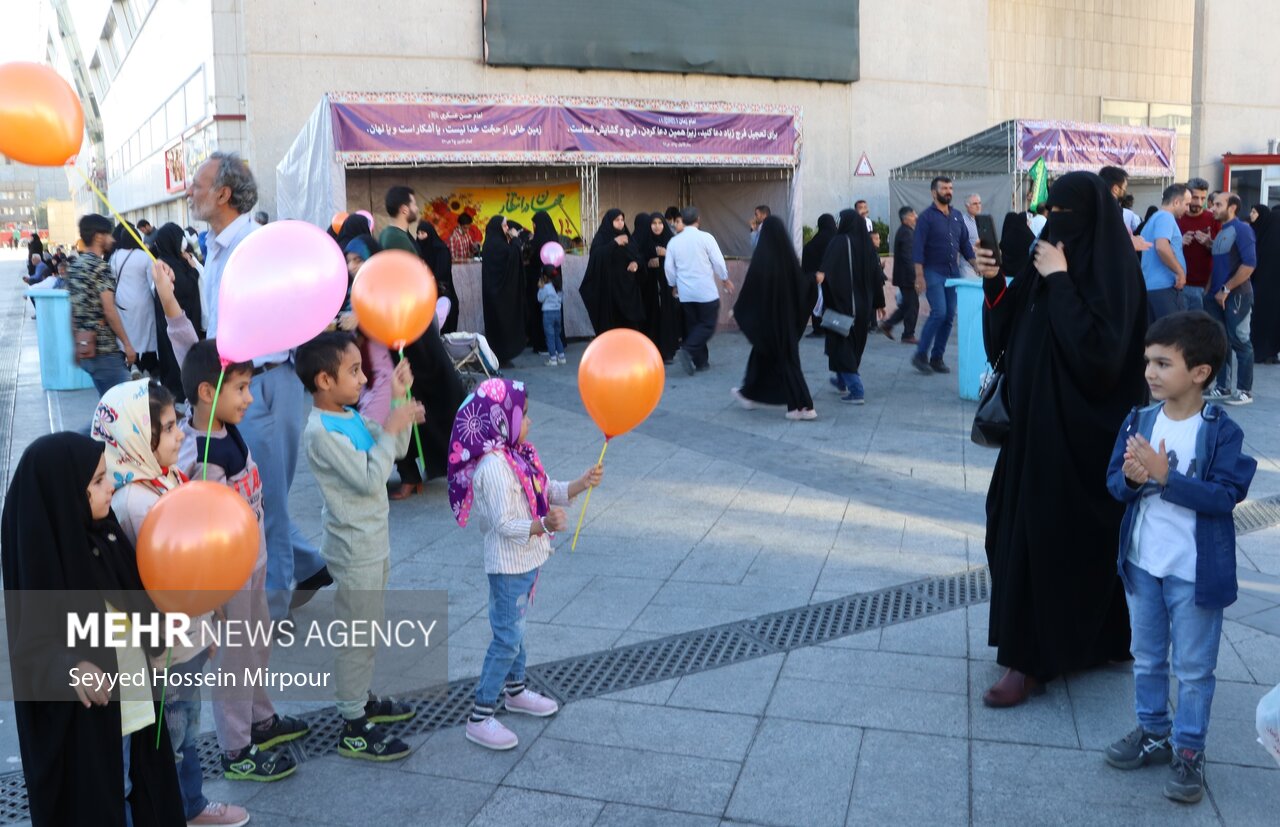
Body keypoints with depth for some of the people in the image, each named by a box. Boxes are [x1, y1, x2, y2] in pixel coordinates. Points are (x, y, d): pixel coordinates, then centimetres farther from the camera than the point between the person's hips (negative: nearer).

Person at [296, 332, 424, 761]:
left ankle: (363, 700, 40)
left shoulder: (350, 417, 3)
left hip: (373, 542, 9)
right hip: (355, 551, -9)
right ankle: (354, 730, 15)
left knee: (366, 630, 23)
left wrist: (399, 401, -1)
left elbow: (394, 450, 11)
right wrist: (393, 428, -22)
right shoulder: (323, 433, -25)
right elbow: (369, 478, -27)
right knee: (357, 638, 2)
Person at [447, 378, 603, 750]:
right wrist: (545, 525, -39)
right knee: (507, 638, -3)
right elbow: (503, 524, -28)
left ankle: (514, 690, 42)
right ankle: (480, 717, 7)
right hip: (508, 566, -9)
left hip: (527, 560, 9)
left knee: (515, 629, 24)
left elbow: (548, 491, 9)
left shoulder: (520, 454, 4)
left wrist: (581, 484, -7)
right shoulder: (493, 466, -26)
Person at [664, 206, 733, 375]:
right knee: (707, 325, 2)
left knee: (692, 325, 13)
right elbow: (718, 262, -8)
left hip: (685, 292, 4)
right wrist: (726, 280, 8)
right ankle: (688, 350, -19)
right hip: (706, 290, -4)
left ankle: (700, 361, 13)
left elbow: (668, 268, 6)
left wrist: (674, 285, 22)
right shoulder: (705, 237, -10)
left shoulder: (674, 241, 2)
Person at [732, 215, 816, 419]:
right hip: (787, 314, 6)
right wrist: (814, 280, 23)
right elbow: (801, 282, 2)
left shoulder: (762, 255, -16)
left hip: (767, 314, -6)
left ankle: (802, 406, -2)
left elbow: (751, 286, -13)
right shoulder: (788, 253, -2)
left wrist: (737, 309, -1)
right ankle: (750, 394, 30)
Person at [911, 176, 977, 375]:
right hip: (933, 272, -6)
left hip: (953, 272, 6)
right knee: (939, 312, -16)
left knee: (949, 316, 3)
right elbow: (918, 248, -11)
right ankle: (920, 355, -5)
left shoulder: (956, 216, 13)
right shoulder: (927, 217, -6)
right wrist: (919, 276, -18)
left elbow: (965, 244, 18)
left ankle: (936, 358, 11)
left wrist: (976, 266, 7)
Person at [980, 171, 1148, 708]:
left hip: (1080, 429, -8)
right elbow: (1008, 335, 10)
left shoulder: (1113, 271, -14)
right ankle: (1093, 638, 29)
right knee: (1021, 527, 13)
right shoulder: (1052, 259, 9)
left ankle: (1034, 660, 5)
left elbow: (1096, 347, -27)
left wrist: (1059, 282, -22)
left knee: (1047, 535, -5)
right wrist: (994, 284, -6)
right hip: (1038, 419, 8)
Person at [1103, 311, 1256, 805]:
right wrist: (1132, 478, -22)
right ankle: (1154, 733, 36)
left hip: (1196, 571, -4)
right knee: (1147, 658, 19)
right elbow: (1114, 482, 0)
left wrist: (1165, 475, -29)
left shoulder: (1222, 432, -15)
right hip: (1142, 563, 5)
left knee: (1194, 668, 9)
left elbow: (1225, 496, -22)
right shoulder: (1139, 421, -3)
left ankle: (1189, 753, 24)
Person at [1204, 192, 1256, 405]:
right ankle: (1222, 387, 15)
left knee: (1240, 342, -2)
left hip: (1236, 295, -8)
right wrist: (1210, 290, 10)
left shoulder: (1242, 229, -9)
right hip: (1218, 295, 8)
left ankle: (1245, 391, 4)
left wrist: (1226, 289, -16)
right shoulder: (1220, 233, 15)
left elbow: (1249, 264, -17)